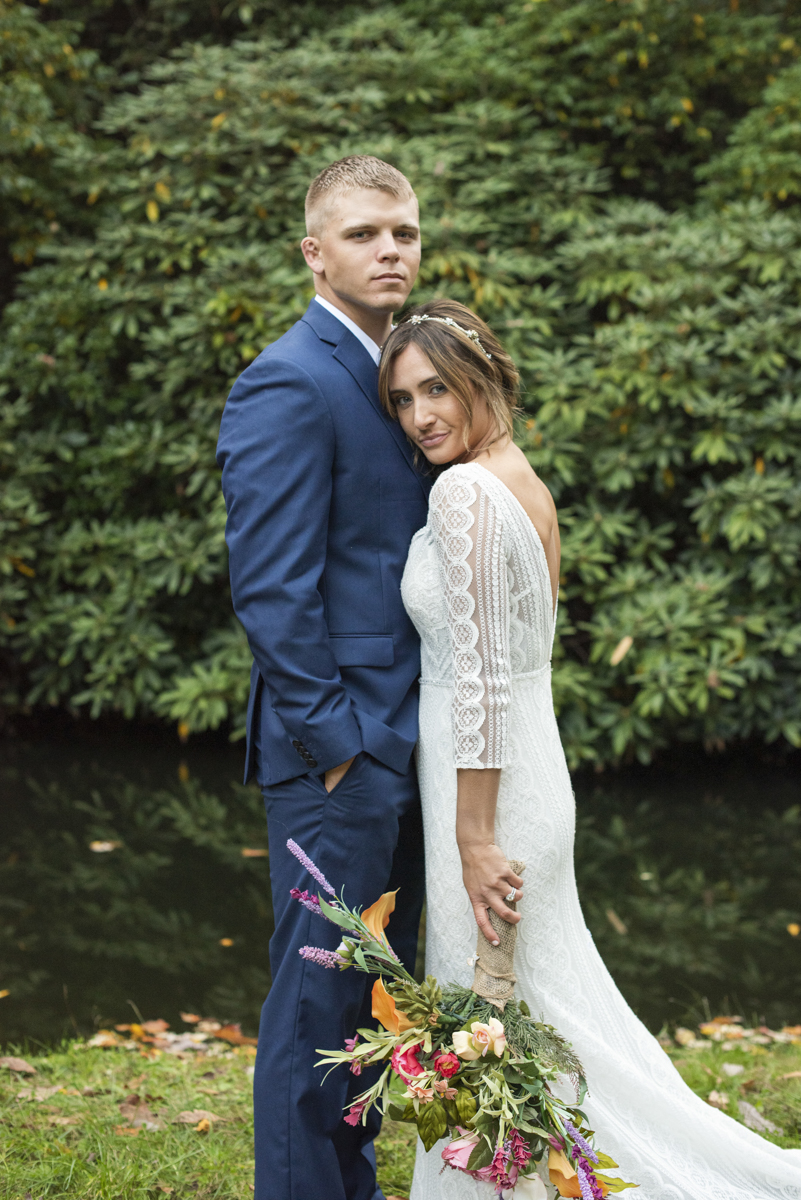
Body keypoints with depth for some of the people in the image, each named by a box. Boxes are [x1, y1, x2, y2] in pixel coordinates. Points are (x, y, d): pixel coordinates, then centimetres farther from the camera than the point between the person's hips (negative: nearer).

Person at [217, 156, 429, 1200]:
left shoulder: (388, 372, 14)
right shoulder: (290, 385, -15)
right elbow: (271, 590, -19)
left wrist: (430, 727, 14)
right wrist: (334, 740, -19)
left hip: (404, 748, 9)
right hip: (338, 755, -9)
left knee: (379, 994, 18)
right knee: (319, 998, 0)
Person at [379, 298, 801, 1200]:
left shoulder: (465, 491, -18)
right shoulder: (525, 483, 11)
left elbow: (481, 676, -21)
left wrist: (475, 837, -19)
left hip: (487, 784, -9)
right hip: (533, 773, 9)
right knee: (543, 1005, 16)